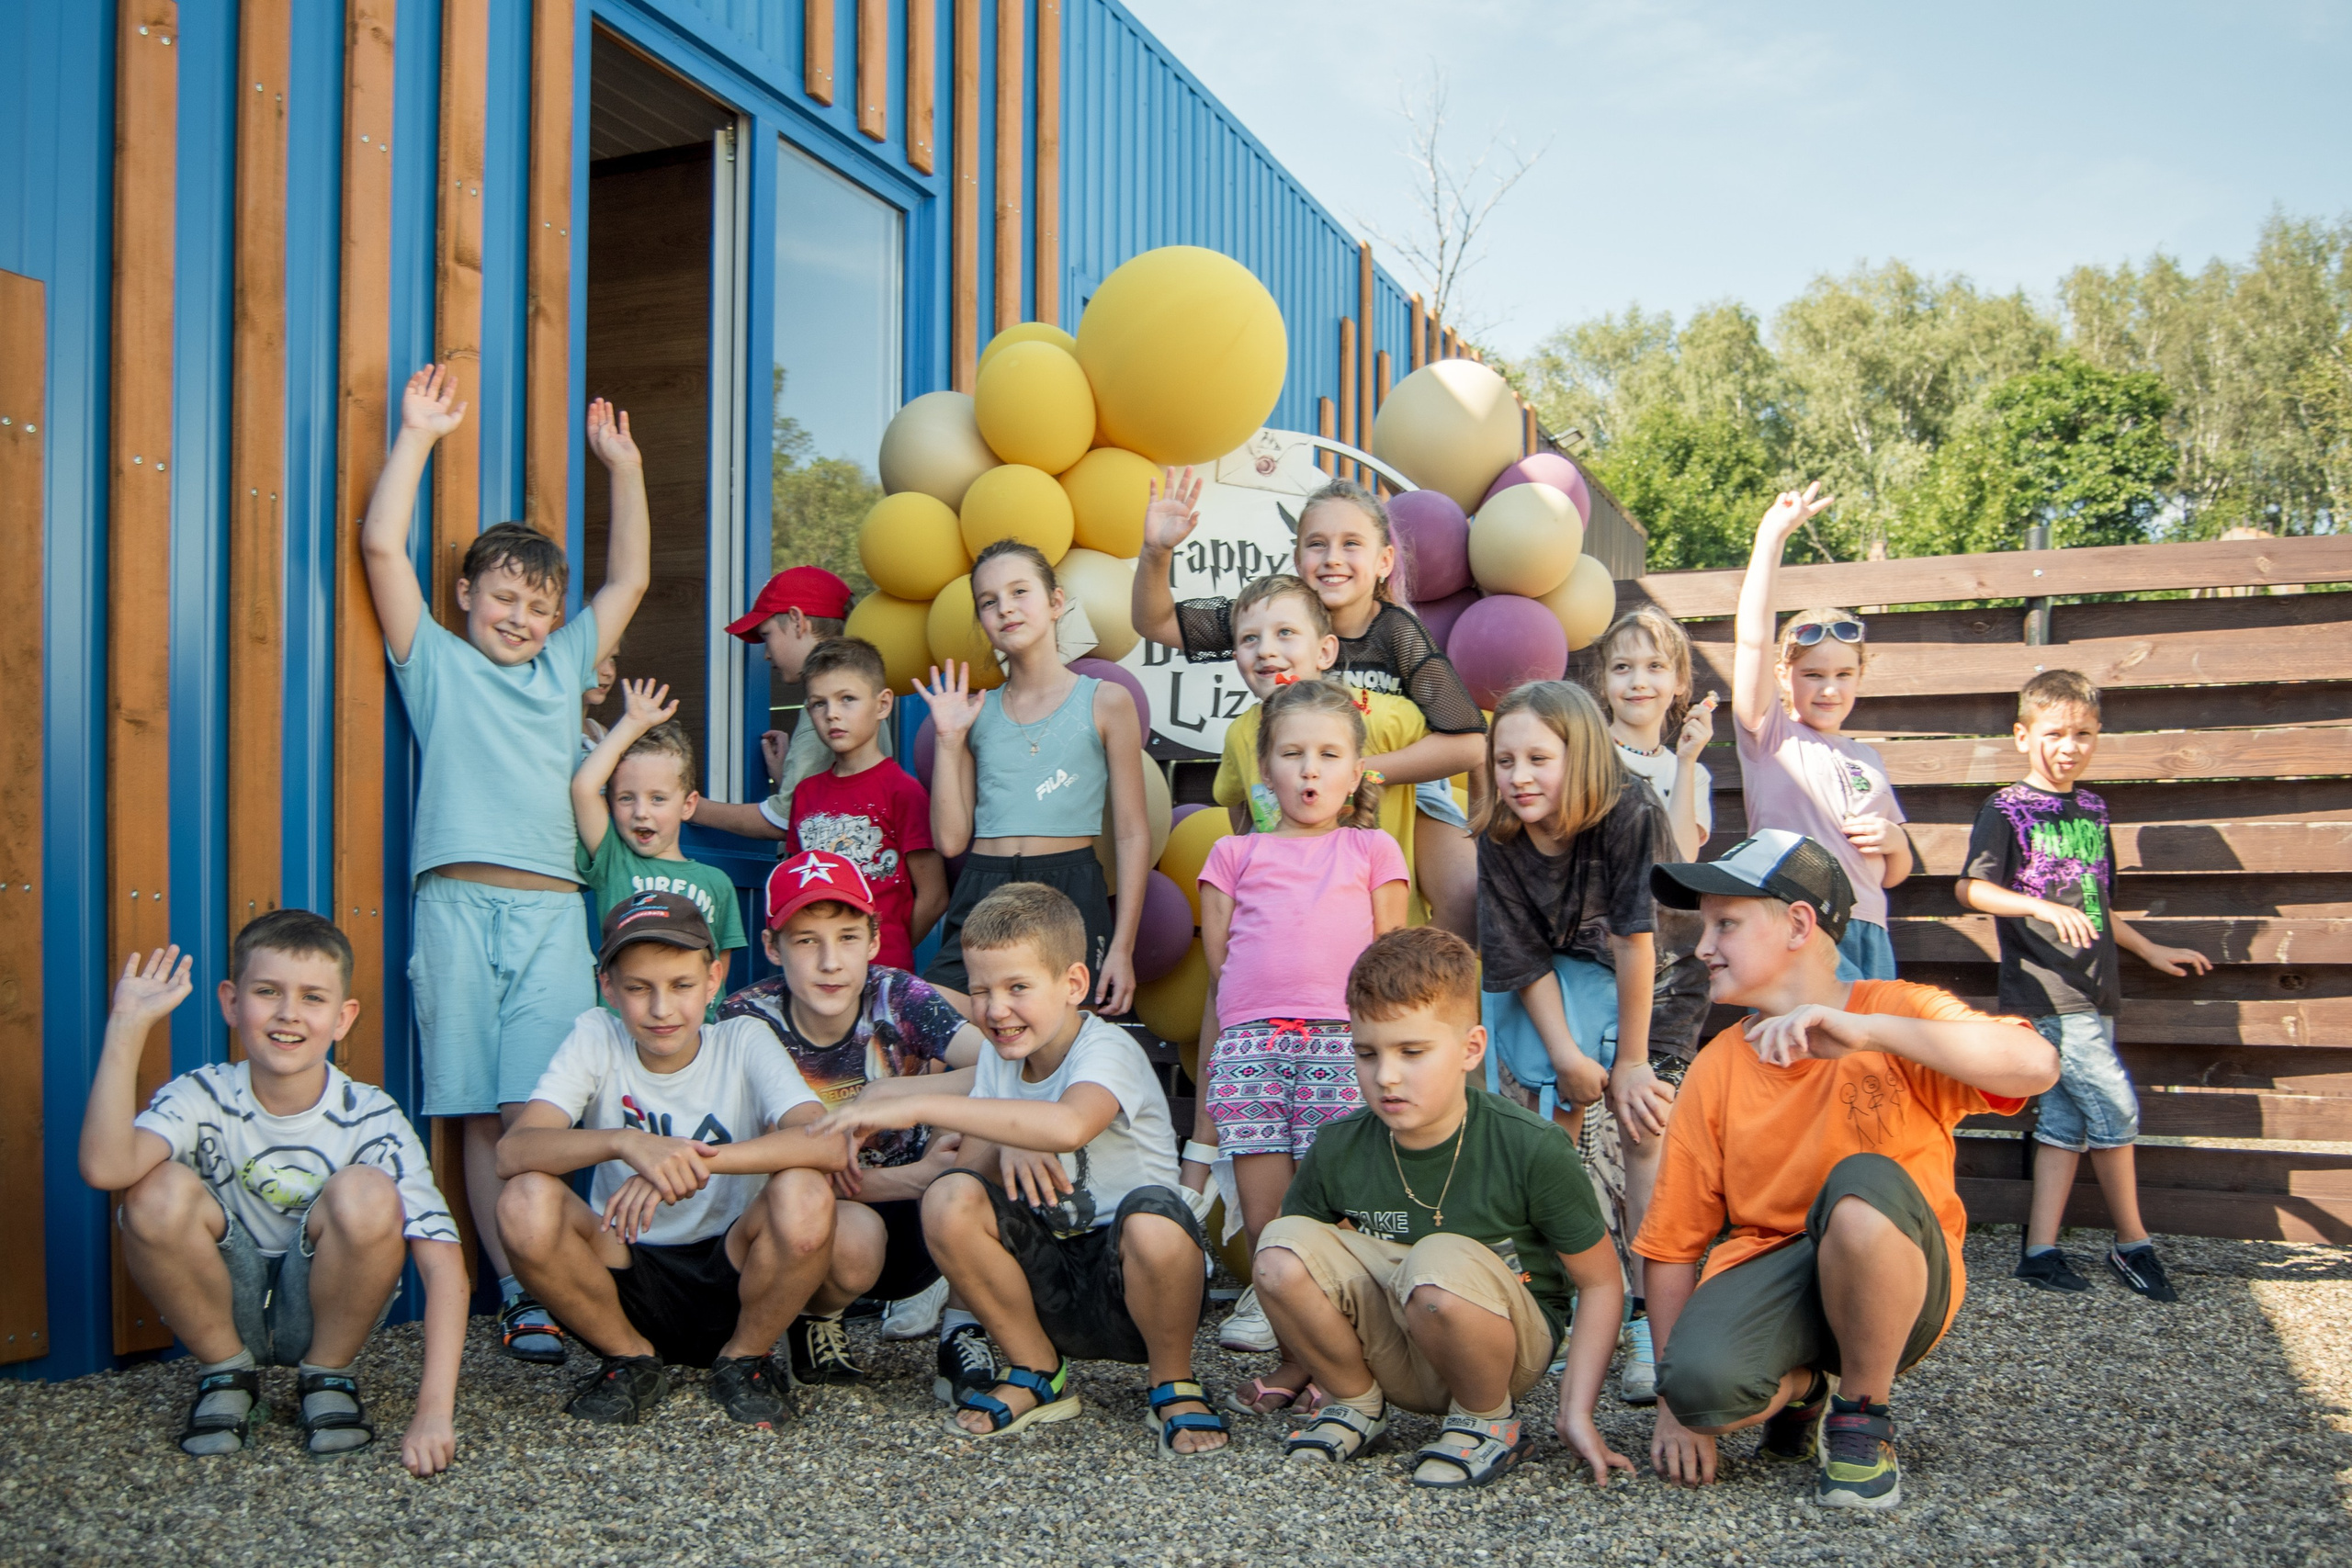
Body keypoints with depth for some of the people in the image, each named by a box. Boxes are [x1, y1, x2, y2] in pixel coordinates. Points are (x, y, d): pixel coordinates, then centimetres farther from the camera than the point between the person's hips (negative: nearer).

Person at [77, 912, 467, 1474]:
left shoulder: (371, 1119, -16)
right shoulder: (204, 1099, -14)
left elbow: (443, 1261, -24)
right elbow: (105, 1168, -36)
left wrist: (434, 1411, -33)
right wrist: (128, 1027, -33)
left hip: (323, 1309, -1)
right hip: (224, 1310, 1)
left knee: (366, 1195, -30)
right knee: (160, 1191, -26)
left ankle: (327, 1377, -3)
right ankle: (227, 1374, -1)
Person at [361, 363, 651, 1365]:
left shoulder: (565, 665, 23)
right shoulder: (437, 663, 15)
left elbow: (630, 577, 26)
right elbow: (381, 546, 8)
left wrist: (622, 466, 23)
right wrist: (417, 435, 9)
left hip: (551, 910, 2)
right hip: (458, 906, -2)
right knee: (479, 1116, -2)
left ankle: (542, 1292, -5)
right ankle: (520, 1297, 1)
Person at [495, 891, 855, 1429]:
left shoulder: (743, 1042, -7)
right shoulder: (596, 1038, -5)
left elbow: (830, 1144, -25)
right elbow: (512, 1152, -21)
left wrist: (700, 1159, -37)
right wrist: (626, 1143, -39)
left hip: (729, 1288, -1)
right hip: (626, 1280, 1)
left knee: (805, 1195, -30)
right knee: (526, 1202, -26)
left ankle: (745, 1356, -1)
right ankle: (631, 1358, 0)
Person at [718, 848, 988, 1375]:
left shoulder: (899, 999, -12)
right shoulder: (747, 1021, -13)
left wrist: (880, 1096, -30)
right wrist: (913, 1178, -30)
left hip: (917, 1219, 1)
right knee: (853, 1235, -37)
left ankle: (949, 1297, -5)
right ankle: (816, 1315, 1)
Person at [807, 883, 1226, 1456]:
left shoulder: (1107, 1051, -19)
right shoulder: (998, 1056, 4)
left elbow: (1068, 1125, -42)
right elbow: (967, 1165, 0)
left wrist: (916, 1106, -41)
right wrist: (1006, 1149, -24)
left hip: (1131, 1280, -5)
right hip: (1049, 1279, 5)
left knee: (1153, 1221, -38)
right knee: (948, 1200, -20)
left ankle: (1174, 1387, -7)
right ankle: (1036, 1374, 1)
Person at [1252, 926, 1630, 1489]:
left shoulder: (1532, 1150, -18)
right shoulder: (1338, 1151, -10)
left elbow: (1601, 1284, -8)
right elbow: (1286, 1276, 7)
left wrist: (1576, 1411, -12)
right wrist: (1299, 1366, -1)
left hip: (1511, 1346, -3)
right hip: (1390, 1356, 3)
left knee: (1440, 1263, -37)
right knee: (1281, 1247, -23)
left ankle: (1488, 1420, -5)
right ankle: (1354, 1403, 4)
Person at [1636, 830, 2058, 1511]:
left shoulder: (1899, 1013, -8)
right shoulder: (1716, 1071, -1)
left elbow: (2036, 1065, -28)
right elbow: (1673, 1243, 0)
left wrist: (1868, 1029, -36)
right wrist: (1676, 1405, -4)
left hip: (1895, 1282, -2)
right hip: (1770, 1271, 2)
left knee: (1863, 1185, -35)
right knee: (1702, 1382, -32)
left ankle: (1863, 1414, -10)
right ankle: (1798, 1385, 8)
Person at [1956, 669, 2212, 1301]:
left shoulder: (2093, 810, 16)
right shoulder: (2007, 810, -5)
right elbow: (1971, 889, -14)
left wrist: (2150, 950, 28)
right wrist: (2043, 907, -25)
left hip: (2093, 993, 7)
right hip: (2047, 993, -7)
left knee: (2066, 1118, 6)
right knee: (2114, 1108, -9)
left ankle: (2041, 1249, 10)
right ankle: (2133, 1242, 8)